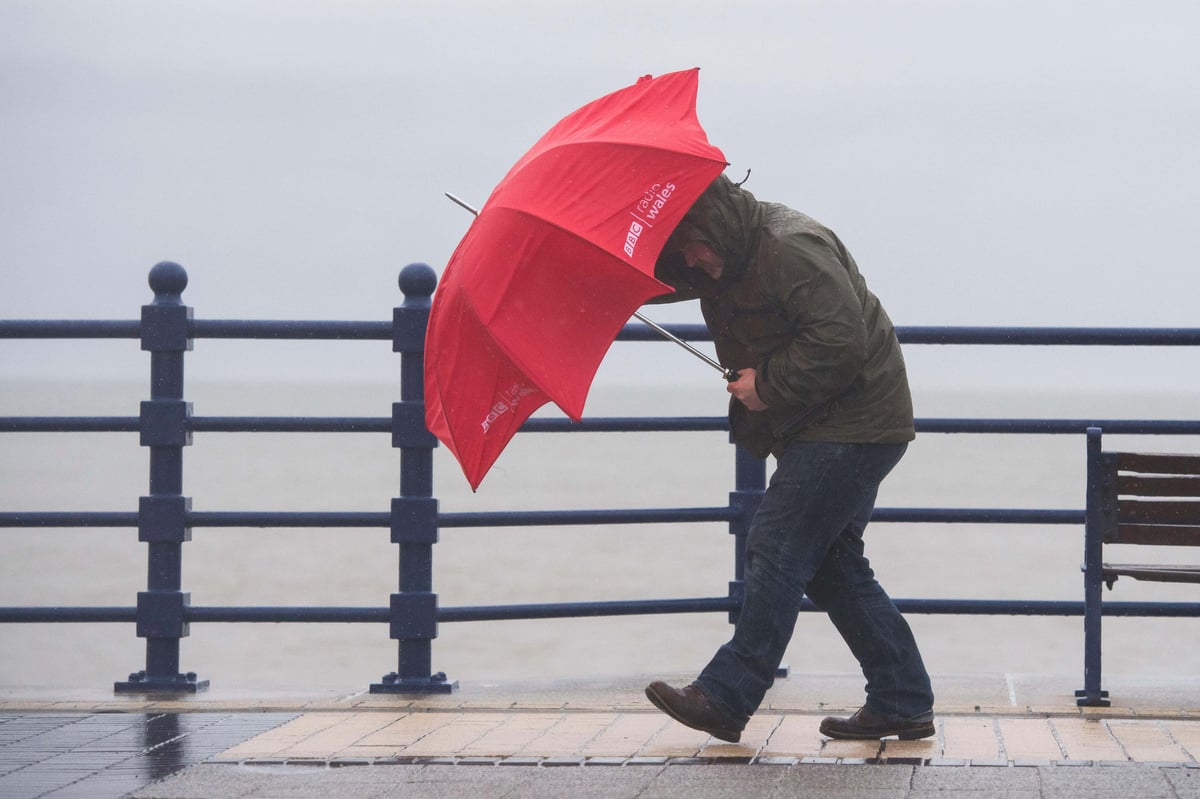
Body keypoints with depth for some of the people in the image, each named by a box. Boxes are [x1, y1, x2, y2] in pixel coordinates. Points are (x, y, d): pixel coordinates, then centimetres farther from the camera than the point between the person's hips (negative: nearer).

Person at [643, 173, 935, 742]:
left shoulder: (792, 249, -20)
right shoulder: (722, 263, 11)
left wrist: (768, 385, -19)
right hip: (819, 428, 11)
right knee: (833, 566, 10)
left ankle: (725, 697, -9)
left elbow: (840, 341, -27)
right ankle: (903, 705, 12)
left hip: (851, 426, -11)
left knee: (777, 552, -11)